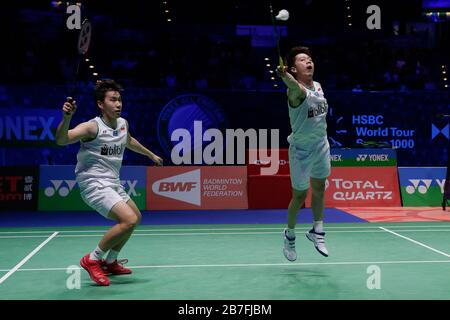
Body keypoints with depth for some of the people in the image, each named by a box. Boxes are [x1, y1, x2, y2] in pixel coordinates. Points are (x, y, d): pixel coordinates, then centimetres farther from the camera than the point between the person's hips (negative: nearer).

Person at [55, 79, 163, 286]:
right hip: (94, 184, -9)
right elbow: (61, 140, -35)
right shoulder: (92, 127, -19)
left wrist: (151, 154, 40)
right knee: (129, 220, -23)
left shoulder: (123, 124, 5)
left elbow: (129, 141, 28)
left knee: (136, 218, 21)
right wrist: (67, 117, -53)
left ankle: (110, 262, 32)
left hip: (113, 184, 9)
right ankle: (92, 259, -6)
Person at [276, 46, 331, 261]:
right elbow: (295, 86, -46)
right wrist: (285, 76, -69)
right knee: (300, 196, 4)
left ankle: (317, 231, 32)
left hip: (321, 146, 6)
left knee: (319, 190, 15)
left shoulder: (318, 87, 4)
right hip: (301, 150, -6)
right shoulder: (295, 91, -20)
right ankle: (289, 235, 27)